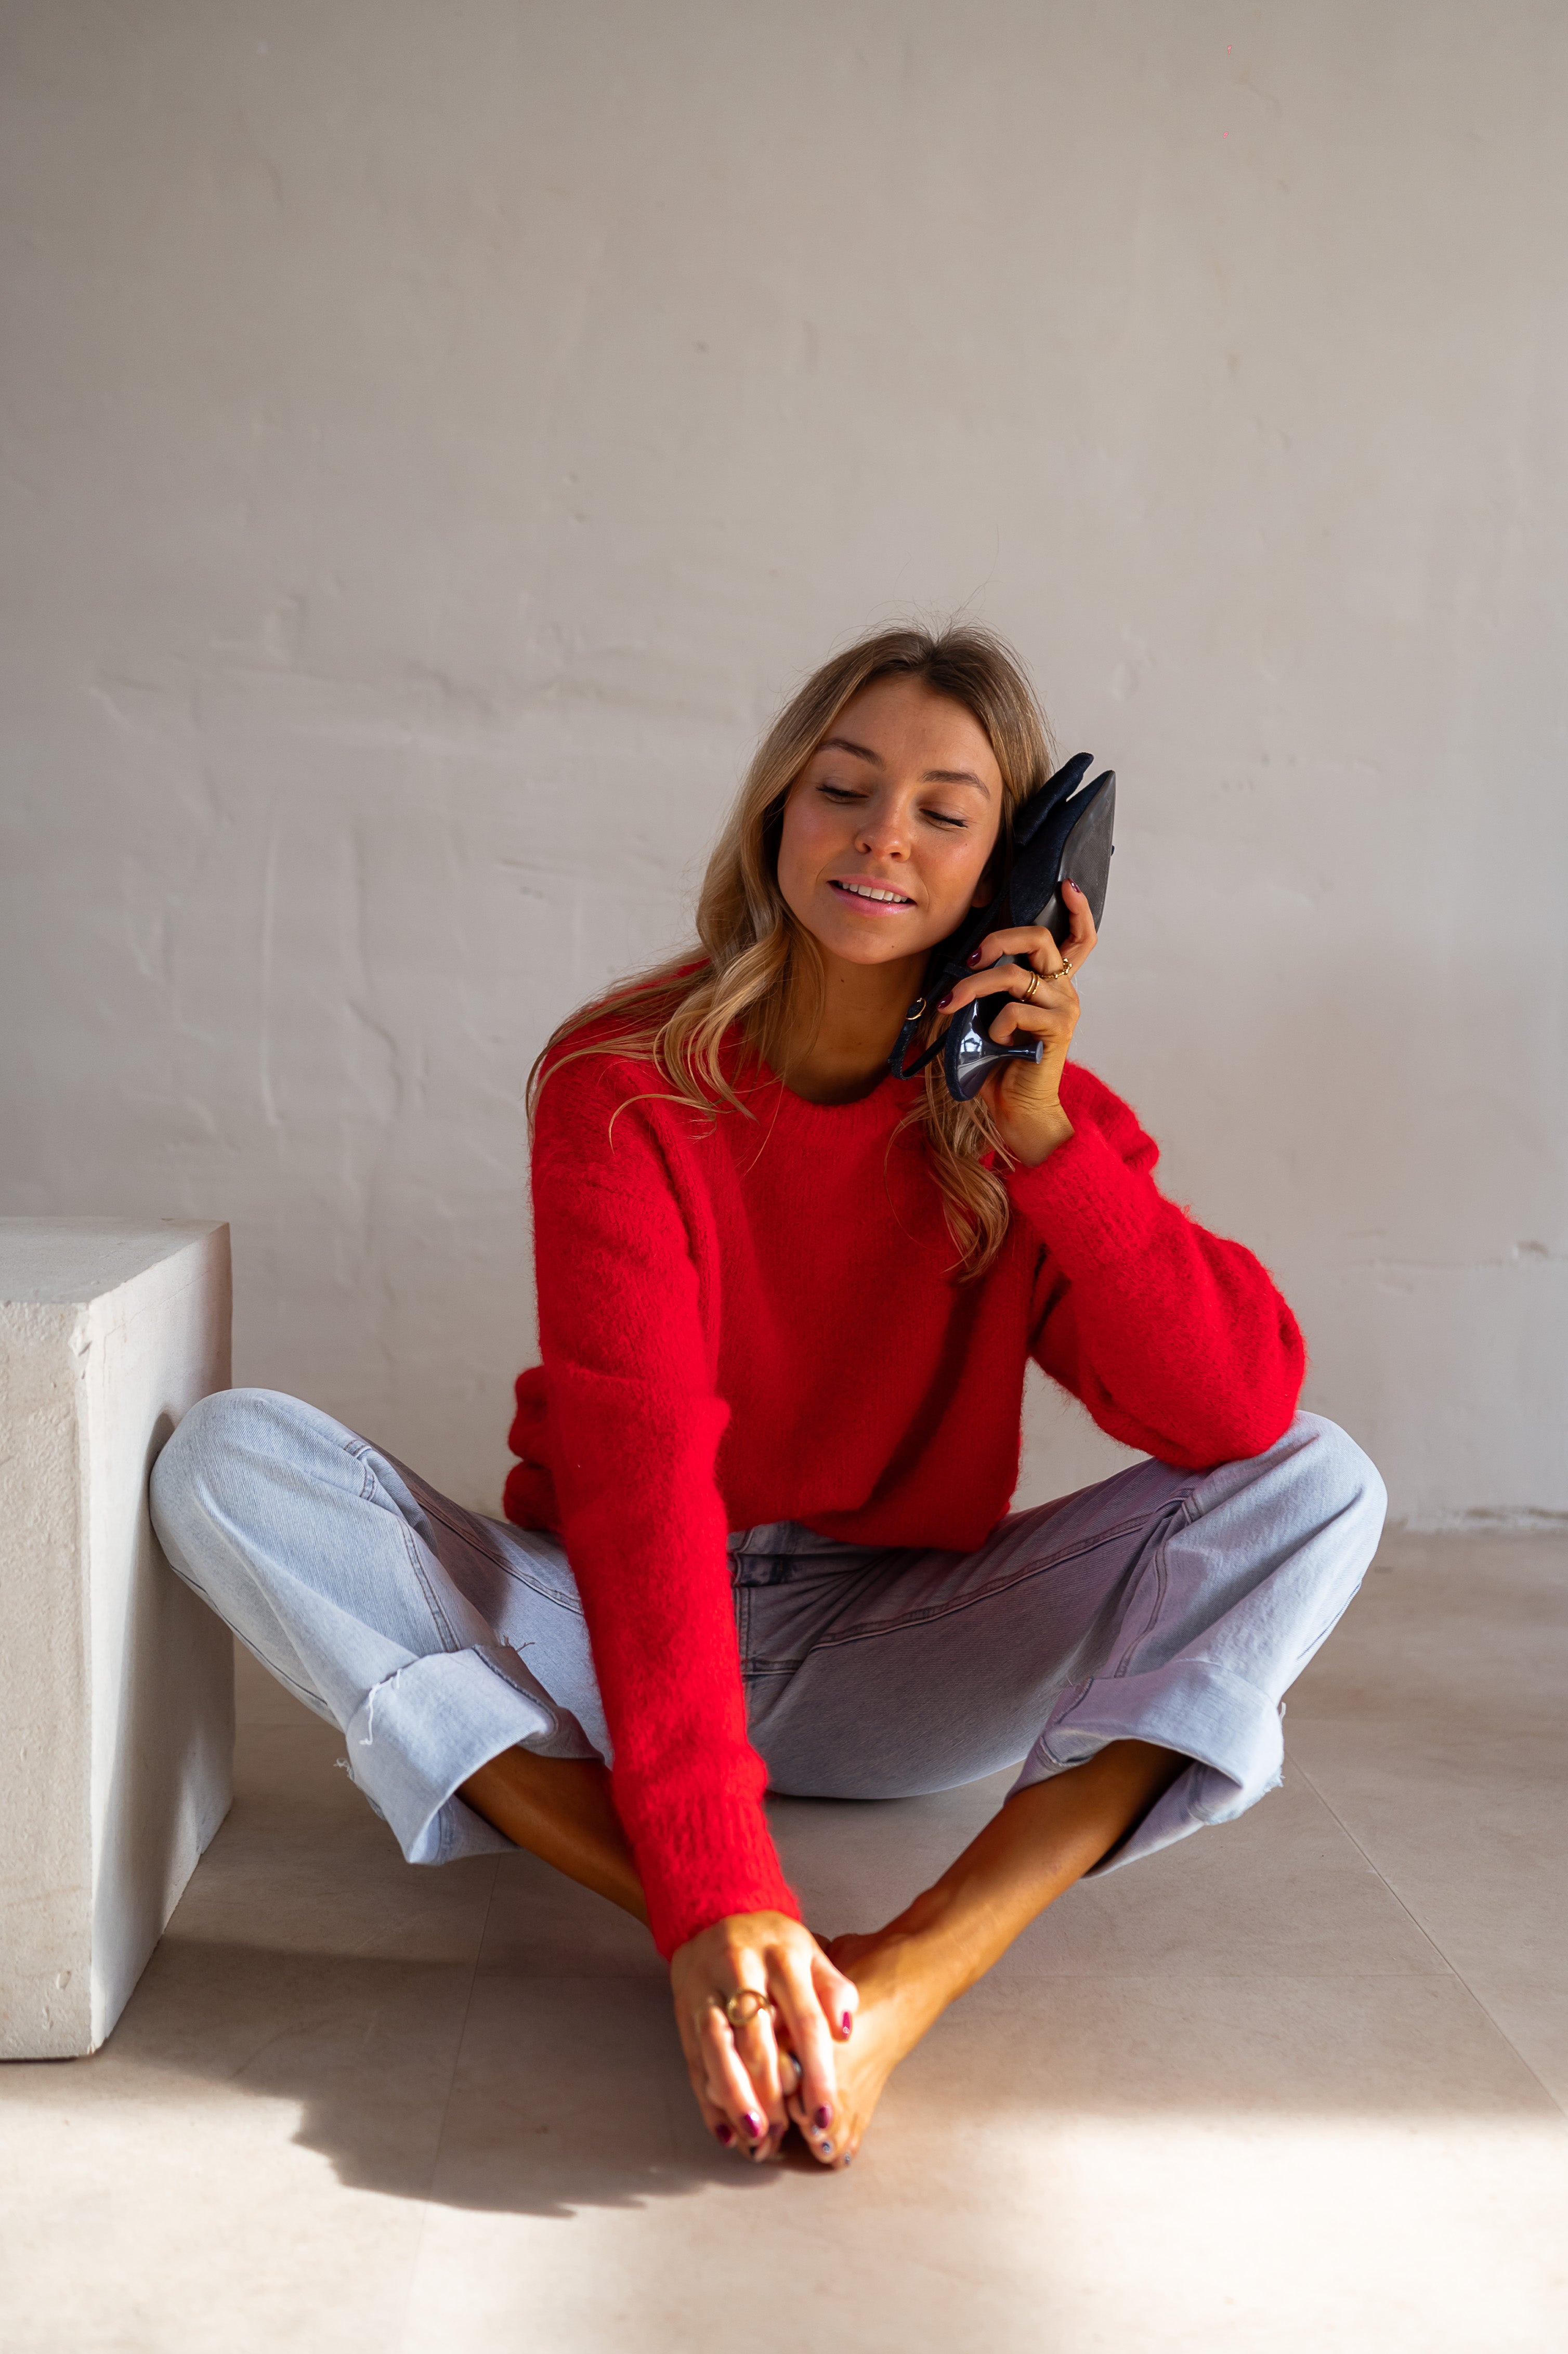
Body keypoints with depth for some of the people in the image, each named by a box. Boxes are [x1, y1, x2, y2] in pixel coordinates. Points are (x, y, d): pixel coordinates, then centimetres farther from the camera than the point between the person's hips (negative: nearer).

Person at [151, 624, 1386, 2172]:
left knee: (1318, 1487, -18)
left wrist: (1041, 1133, -25)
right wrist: (715, 1888, -38)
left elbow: (1241, 1409, -18)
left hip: (885, 1679, 2)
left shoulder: (1036, 1112, -5)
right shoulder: (624, 1087, -14)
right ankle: (730, 1955, -35)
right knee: (227, 1459, -25)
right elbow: (639, 1469, -28)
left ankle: (911, 1975, -34)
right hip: (601, 1642, -1)